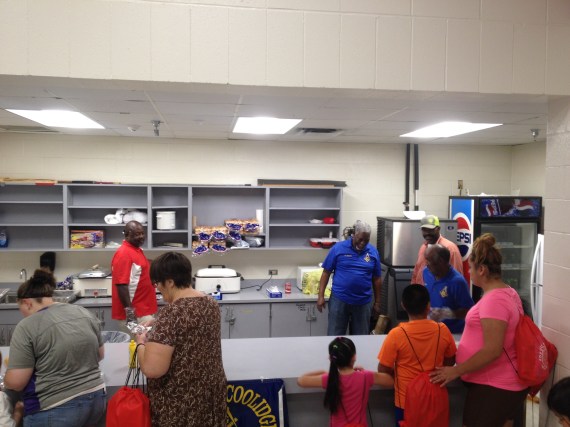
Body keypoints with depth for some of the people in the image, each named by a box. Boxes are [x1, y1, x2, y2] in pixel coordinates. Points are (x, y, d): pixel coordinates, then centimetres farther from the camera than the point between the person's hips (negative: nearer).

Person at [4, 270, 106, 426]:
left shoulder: (27, 326, -12)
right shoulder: (85, 313, 4)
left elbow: (15, 382, -12)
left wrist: (11, 370, 7)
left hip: (56, 411, -6)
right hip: (96, 400, 6)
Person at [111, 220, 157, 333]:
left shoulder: (137, 250, 13)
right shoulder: (123, 253, -17)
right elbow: (121, 284, -23)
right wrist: (129, 311, -25)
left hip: (143, 309, 10)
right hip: (134, 312, -10)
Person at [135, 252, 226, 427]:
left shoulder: (172, 312, -24)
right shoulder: (211, 303, 0)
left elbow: (152, 369, -27)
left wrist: (141, 343, -10)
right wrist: (159, 324, 15)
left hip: (180, 402, -7)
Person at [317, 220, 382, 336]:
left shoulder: (373, 252, 3)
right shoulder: (338, 248, -5)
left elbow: (377, 279, 9)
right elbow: (326, 272, -1)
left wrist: (377, 302, 10)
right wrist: (321, 296, -5)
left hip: (363, 303, 2)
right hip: (339, 300, -2)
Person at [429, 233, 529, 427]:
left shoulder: (493, 299, -23)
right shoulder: (508, 292, 8)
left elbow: (492, 350, -27)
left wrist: (456, 370, -19)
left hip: (493, 386, -10)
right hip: (505, 383, 10)